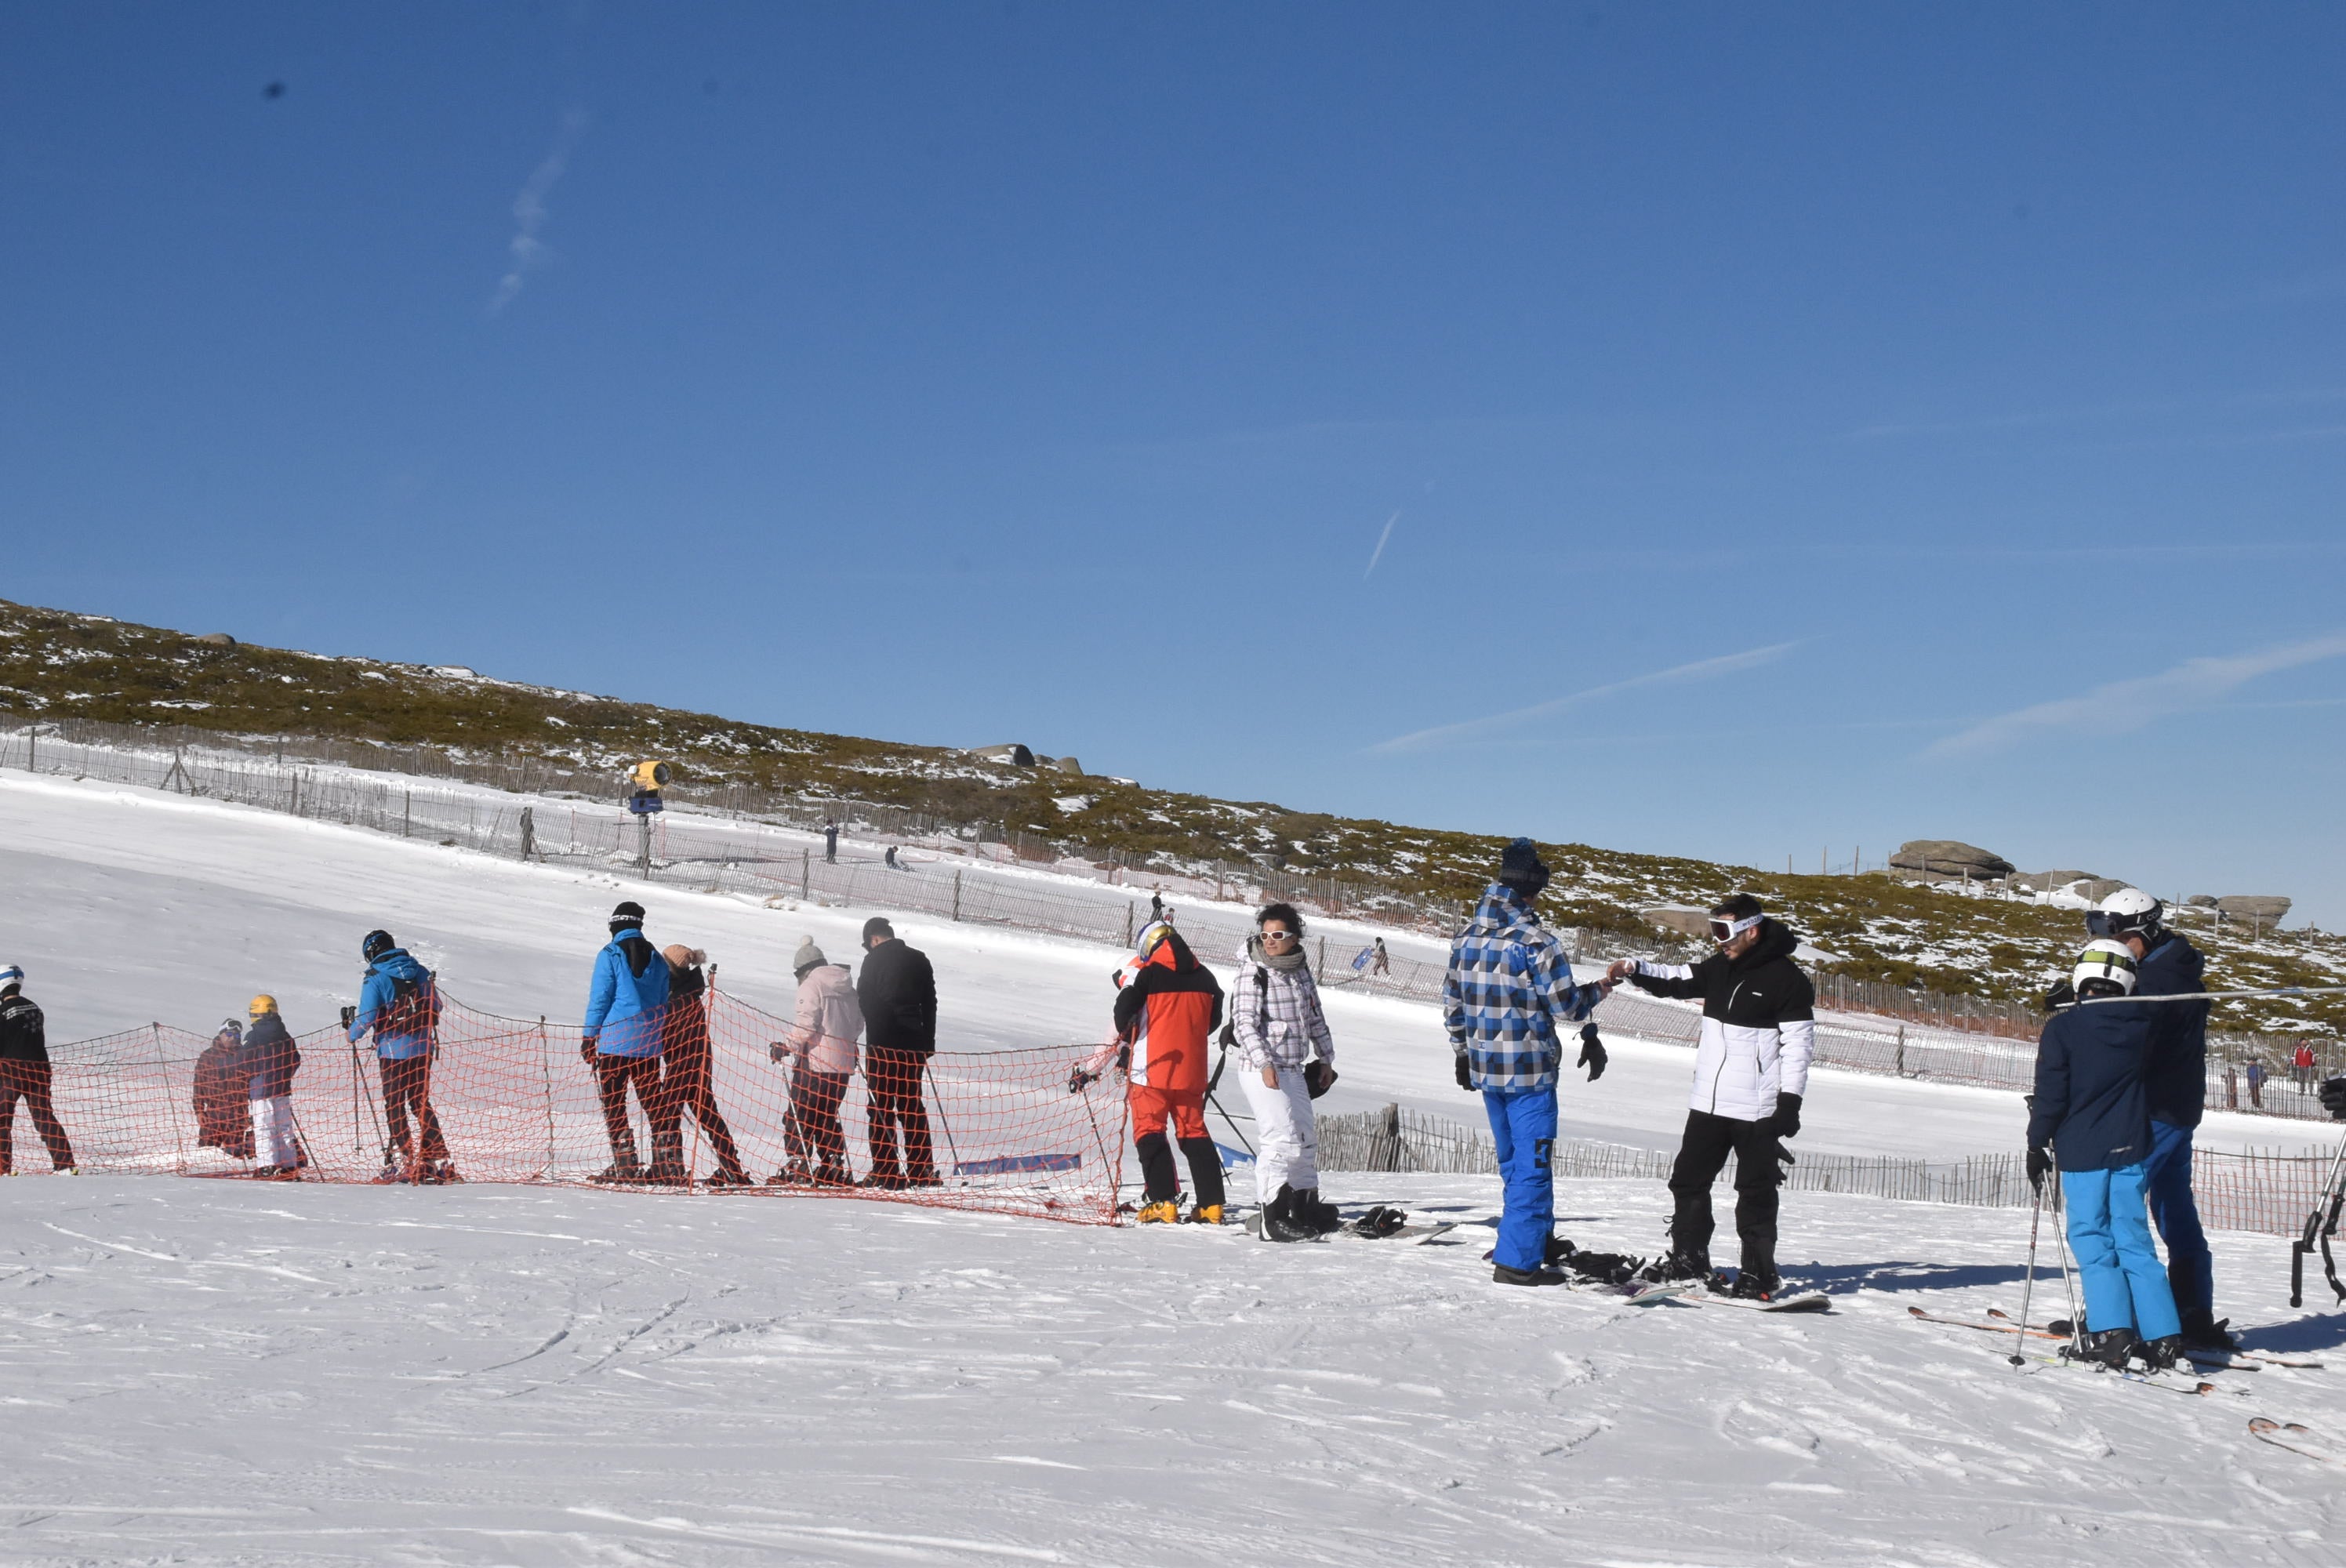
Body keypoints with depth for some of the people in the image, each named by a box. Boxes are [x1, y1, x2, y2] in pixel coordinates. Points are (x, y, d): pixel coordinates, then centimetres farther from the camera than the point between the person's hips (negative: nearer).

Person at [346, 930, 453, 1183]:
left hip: (393, 1050, -5)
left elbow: (367, 1018, -11)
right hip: (423, 1047, 5)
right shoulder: (420, 971, 6)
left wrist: (351, 1033, 9)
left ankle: (404, 1162, 0)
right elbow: (435, 1008, 12)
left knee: (394, 1105, 4)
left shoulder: (375, 978, -9)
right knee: (421, 1102, 14)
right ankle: (438, 1160, 11)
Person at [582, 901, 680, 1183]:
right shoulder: (657, 959, 11)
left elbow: (600, 999, -5)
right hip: (648, 1044, 5)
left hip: (615, 1041, -5)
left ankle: (625, 1165, -4)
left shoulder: (610, 955, -4)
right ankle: (669, 1162, 5)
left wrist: (589, 1038, 1)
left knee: (613, 1103, 1)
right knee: (654, 1102, 10)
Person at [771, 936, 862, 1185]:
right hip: (843, 1064, 7)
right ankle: (834, 1167, 13)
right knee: (827, 1117, 16)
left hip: (815, 1063, -7)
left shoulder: (811, 985, -7)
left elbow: (806, 1023, -18)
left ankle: (798, 1167, -6)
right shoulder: (848, 988, 15)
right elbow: (858, 1024, 19)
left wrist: (788, 1047, -12)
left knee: (799, 1115, -1)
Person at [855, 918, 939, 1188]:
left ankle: (885, 1172, -6)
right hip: (914, 1042, 5)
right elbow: (930, 1003, 12)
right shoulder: (919, 960, 10)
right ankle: (921, 1170, 10)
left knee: (880, 1106, -1)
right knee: (913, 1106, 12)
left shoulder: (874, 960, -6)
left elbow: (864, 1002, -7)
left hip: (883, 1042, -5)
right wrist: (929, 1042, 17)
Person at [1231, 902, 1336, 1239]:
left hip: (1294, 1069, 8)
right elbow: (1244, 1022, -17)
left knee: (1305, 1138, 17)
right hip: (1261, 1069, -8)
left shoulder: (1301, 970, 10)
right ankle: (1273, 1217, -12)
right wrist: (1265, 1063, -26)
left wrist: (1325, 1057, 22)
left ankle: (1305, 1207, 31)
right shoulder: (1253, 972, -10)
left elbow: (1315, 1017, 21)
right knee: (1282, 1138, -15)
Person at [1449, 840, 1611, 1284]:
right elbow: (1567, 1006, -13)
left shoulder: (1465, 938, 4)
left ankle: (1533, 1241, 30)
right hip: (1530, 1071, -7)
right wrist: (1599, 991, 7)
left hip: (1484, 1068, 7)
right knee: (1532, 1165, 0)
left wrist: (1462, 1052, 25)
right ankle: (1518, 1260, -1)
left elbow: (1452, 1002, 12)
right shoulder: (1536, 941, -17)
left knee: (1512, 1162, 20)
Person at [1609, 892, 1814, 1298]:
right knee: (1688, 1181, 11)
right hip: (1708, 1102, 7)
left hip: (1757, 1109, -7)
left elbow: (1798, 1044, -11)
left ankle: (1759, 1273, 10)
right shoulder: (1721, 967, 10)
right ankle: (1689, 1260, 23)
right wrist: (1634, 969, -3)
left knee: (1755, 1192, 1)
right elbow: (1676, 980, 15)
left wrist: (1790, 1101, -15)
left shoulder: (1787, 979, -11)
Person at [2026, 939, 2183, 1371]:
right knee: (2134, 1240, 9)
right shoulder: (2143, 1024, 0)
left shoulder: (2062, 1028, -10)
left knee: (2092, 1240, 3)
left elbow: (2051, 1095, -7)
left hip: (2081, 1153, -3)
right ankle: (2163, 1336, 4)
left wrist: (2038, 1145, 4)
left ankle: (2110, 1334, -7)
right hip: (2131, 1149, 4)